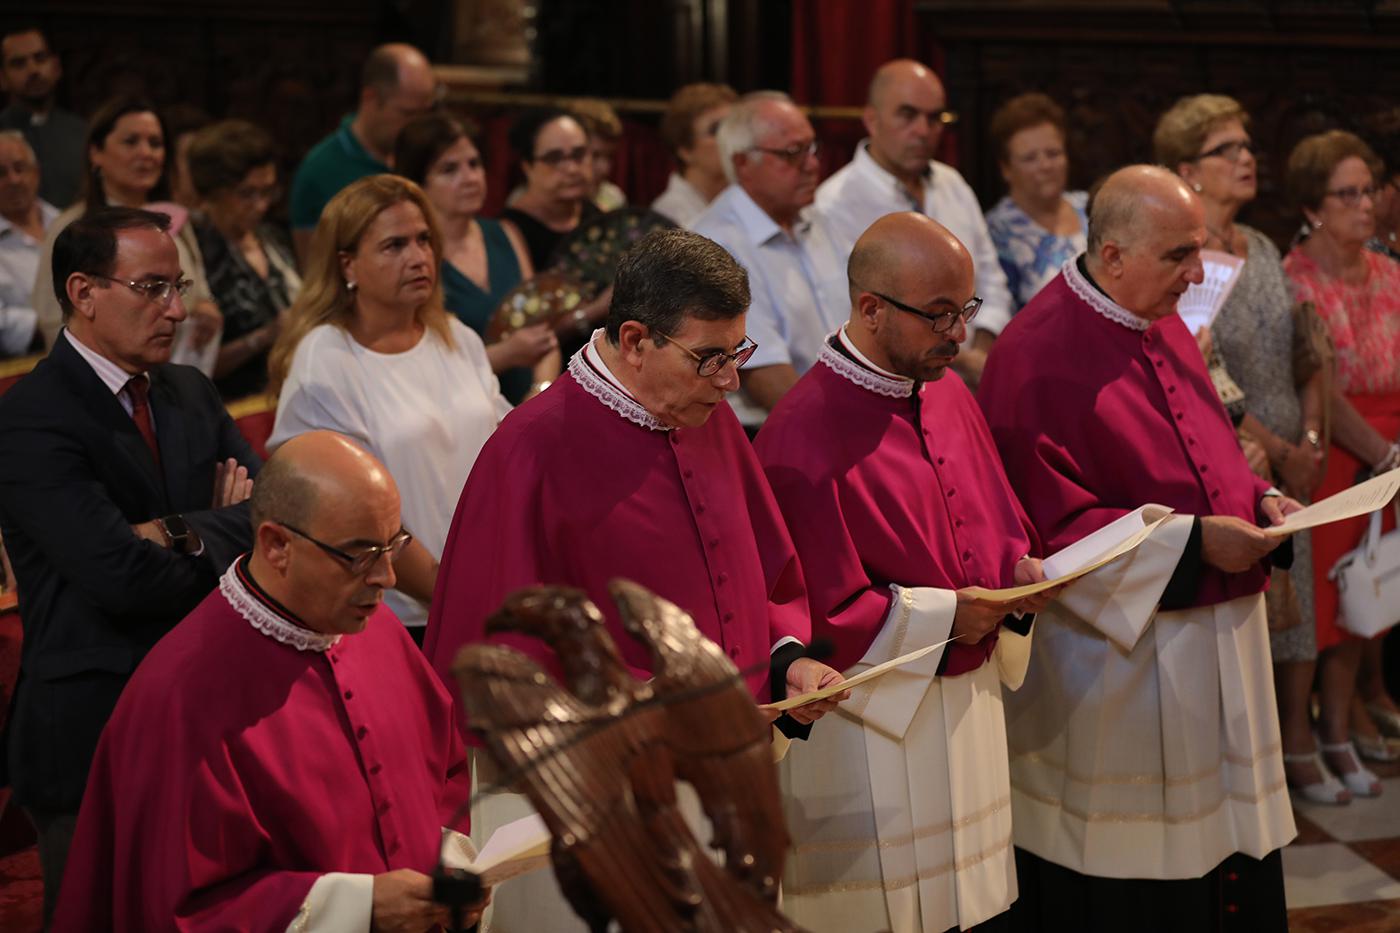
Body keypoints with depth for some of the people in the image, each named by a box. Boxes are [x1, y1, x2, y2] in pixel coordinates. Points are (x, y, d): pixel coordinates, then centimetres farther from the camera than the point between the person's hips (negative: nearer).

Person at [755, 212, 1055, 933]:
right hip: (872, 726, -7)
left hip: (969, 703, 8)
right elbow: (808, 608, -19)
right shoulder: (804, 434, -19)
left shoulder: (949, 397, 7)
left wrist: (1022, 574, -5)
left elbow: (998, 527, 17)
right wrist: (941, 617, -19)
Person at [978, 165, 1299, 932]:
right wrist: (1190, 542, -23)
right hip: (1113, 659, -8)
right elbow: (1049, 522, -19)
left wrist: (1259, 501, 1)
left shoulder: (1166, 329, 10)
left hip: (1213, 637, 8)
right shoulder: (1038, 355, -17)